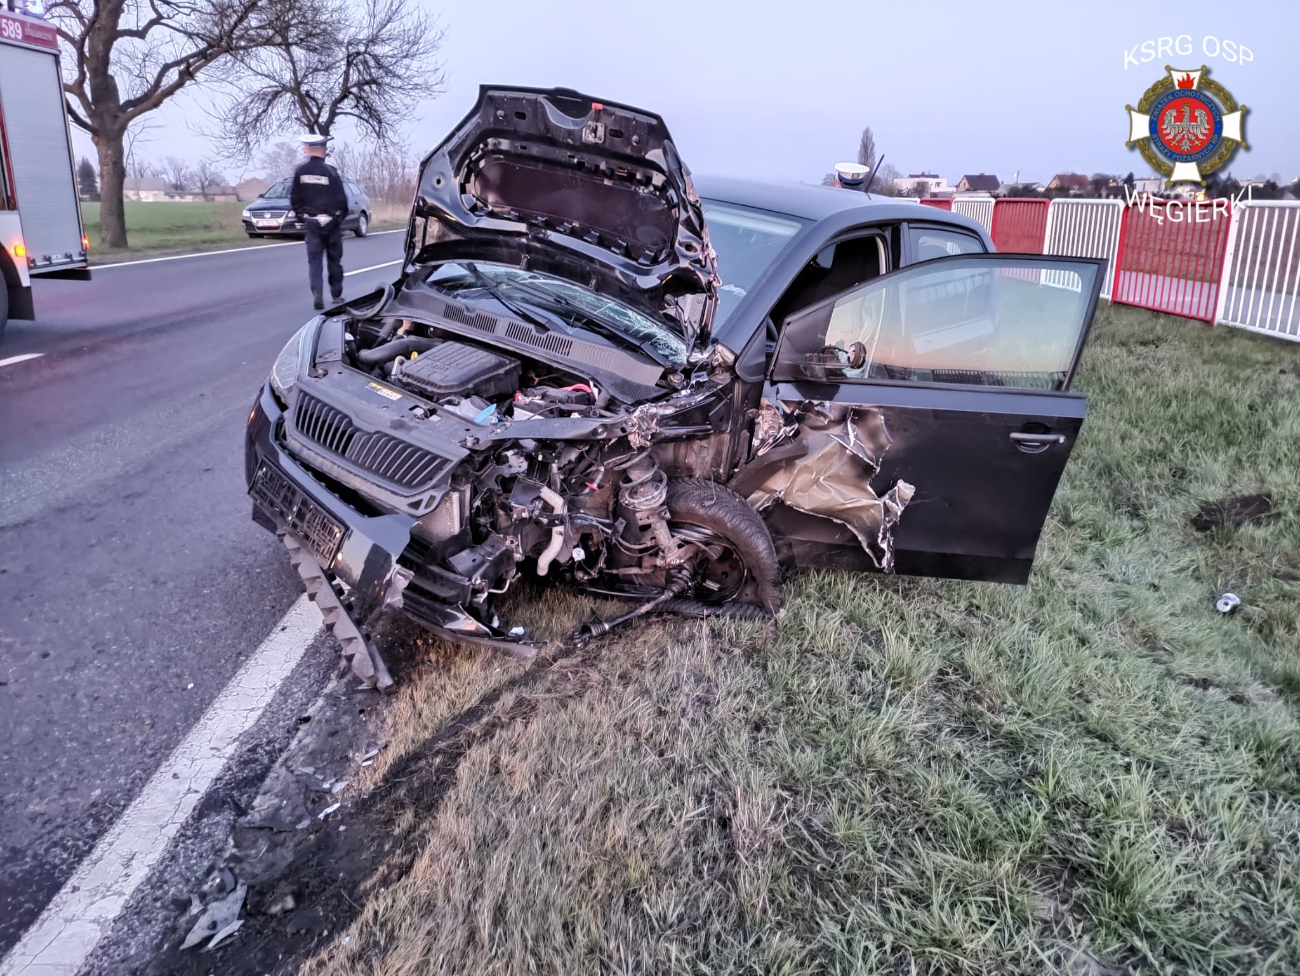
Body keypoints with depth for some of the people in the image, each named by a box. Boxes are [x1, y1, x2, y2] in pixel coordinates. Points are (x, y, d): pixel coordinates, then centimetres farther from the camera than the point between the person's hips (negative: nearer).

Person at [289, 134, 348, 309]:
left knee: (314, 259, 4)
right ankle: (336, 294, 19)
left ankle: (317, 294, -13)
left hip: (311, 222, 1)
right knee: (334, 259, 12)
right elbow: (341, 199, -7)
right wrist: (341, 216, 10)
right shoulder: (330, 171, -11)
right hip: (331, 221, -1)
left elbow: (295, 199, -1)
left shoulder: (300, 172, -5)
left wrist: (301, 213, 17)